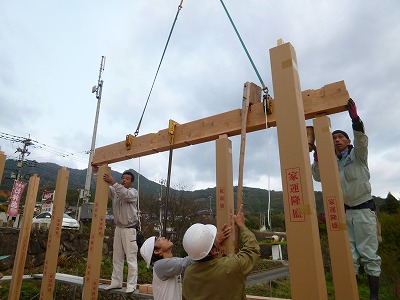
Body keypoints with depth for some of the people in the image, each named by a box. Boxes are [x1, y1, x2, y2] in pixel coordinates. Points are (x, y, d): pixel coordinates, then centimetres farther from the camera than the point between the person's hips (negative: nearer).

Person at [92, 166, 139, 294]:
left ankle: (131, 285, 1)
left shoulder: (134, 192, -5)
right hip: (118, 228, 6)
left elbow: (125, 195, -26)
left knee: (131, 258, -4)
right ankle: (116, 282, 21)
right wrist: (96, 173, -13)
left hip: (129, 229, -6)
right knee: (117, 257, 11)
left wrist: (112, 182, -34)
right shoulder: (115, 191, 10)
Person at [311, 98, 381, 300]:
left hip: (363, 209, -4)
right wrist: (317, 159, -14)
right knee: (348, 255, 6)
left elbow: (361, 138, -20)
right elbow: (318, 177, 3)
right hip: (344, 212, 5)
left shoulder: (357, 154, -1)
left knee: (368, 254, -2)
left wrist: (354, 117, -36)